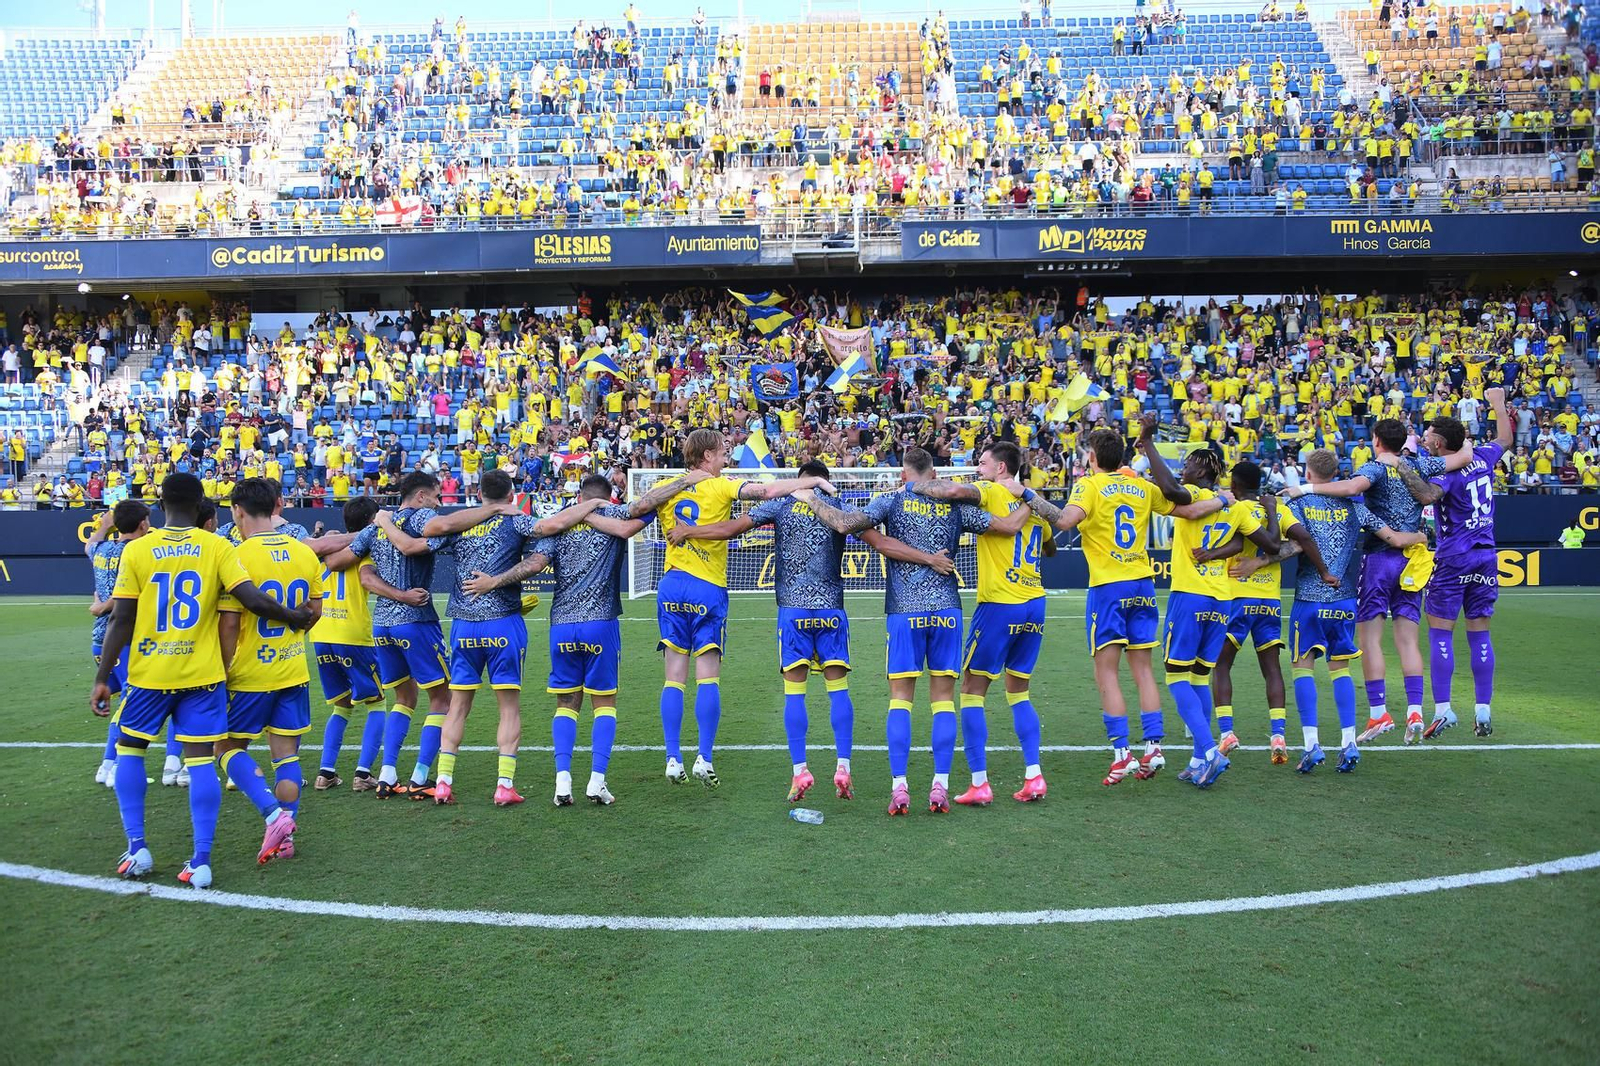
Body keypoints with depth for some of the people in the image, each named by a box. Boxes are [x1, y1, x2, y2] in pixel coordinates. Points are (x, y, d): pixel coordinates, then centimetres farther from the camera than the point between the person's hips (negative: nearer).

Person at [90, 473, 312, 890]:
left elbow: (120, 621, -4)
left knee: (129, 750, 19)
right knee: (200, 760, 2)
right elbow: (253, 599, -13)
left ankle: (137, 848, 16)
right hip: (202, 673, 0)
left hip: (148, 673, 0)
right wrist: (292, 617, 4)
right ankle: (201, 861, 0)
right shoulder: (218, 547, -4)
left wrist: (101, 678, 2)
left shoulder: (136, 550, -3)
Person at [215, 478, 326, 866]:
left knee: (229, 747, 11)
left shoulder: (238, 557, -16)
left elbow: (228, 623, -16)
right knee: (286, 754, 10)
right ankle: (284, 836, 12)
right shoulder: (305, 553, 2)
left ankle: (274, 813, -6)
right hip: (294, 671, 5)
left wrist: (223, 672, -6)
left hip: (250, 674, -5)